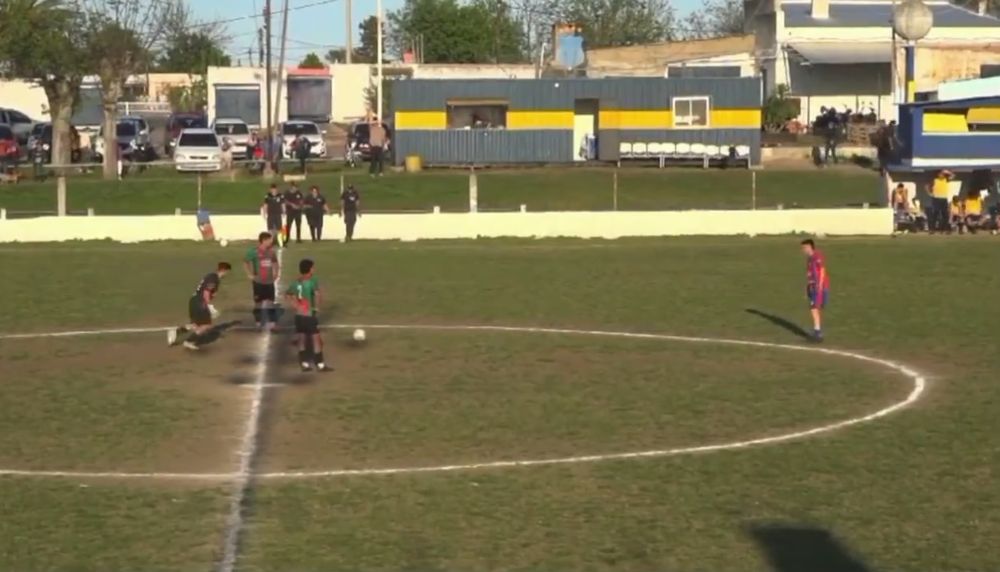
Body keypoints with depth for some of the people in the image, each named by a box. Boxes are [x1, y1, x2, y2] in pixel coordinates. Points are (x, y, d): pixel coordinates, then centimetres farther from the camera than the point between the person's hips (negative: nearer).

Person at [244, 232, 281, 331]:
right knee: (258, 302, 5)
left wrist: (276, 274, 10)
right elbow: (246, 262, -8)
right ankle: (259, 323, 13)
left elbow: (275, 263, 20)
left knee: (270, 302, 3)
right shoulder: (254, 251, -12)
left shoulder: (271, 251, 4)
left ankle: (272, 323, 5)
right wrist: (250, 275, -11)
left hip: (269, 281, 4)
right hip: (258, 282, -4)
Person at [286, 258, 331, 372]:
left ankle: (305, 364, 15)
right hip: (309, 315, -6)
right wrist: (316, 306, -16)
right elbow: (318, 294, -32)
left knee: (302, 340, 12)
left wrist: (296, 305, 11)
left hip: (299, 315, 6)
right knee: (316, 339, 4)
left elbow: (288, 294, 16)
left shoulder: (296, 283, 5)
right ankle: (320, 365, 8)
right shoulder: (312, 281, -17)